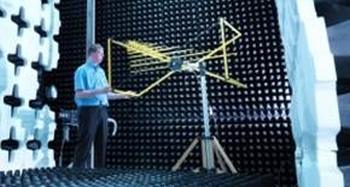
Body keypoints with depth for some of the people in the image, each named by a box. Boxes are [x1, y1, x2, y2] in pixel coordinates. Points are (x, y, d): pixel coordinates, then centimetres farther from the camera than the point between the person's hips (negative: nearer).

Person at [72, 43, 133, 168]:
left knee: (101, 144, 10)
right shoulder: (82, 70, -4)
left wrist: (121, 96, 6)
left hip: (102, 110, 7)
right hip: (88, 110, -7)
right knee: (85, 145, -4)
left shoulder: (101, 71, 18)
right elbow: (79, 94, -14)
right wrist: (99, 91, -21)